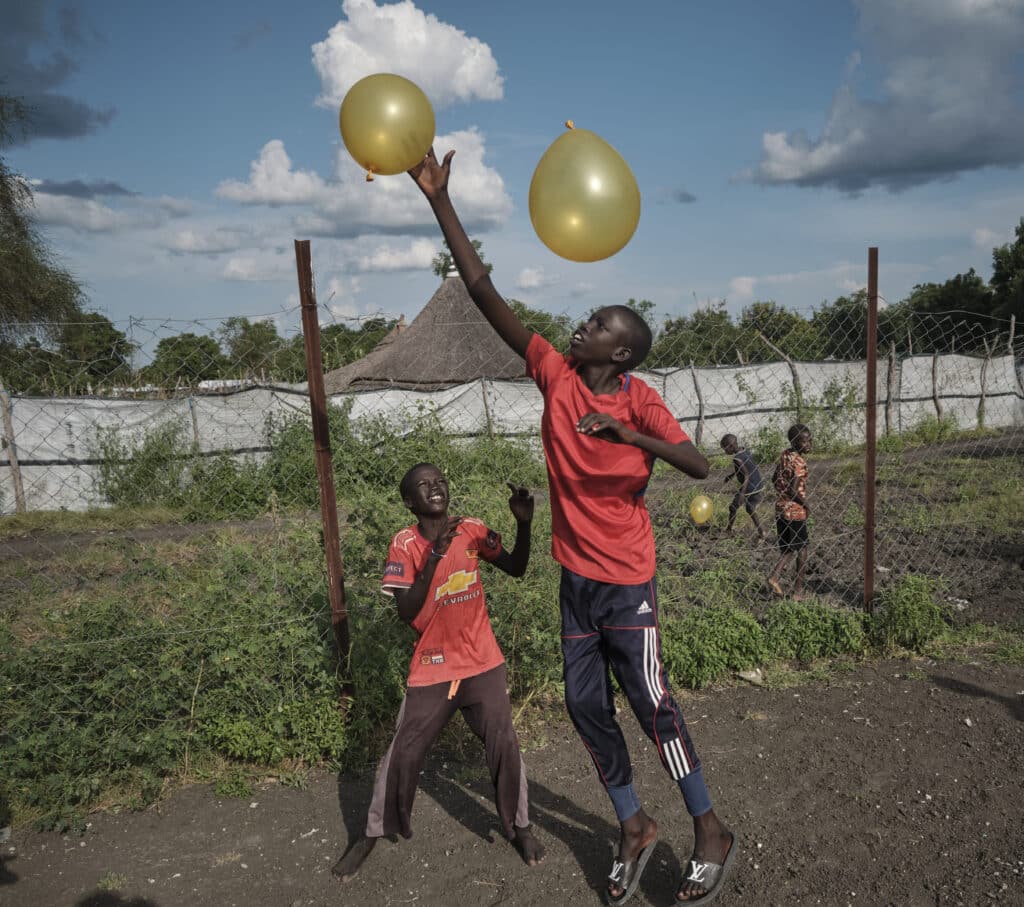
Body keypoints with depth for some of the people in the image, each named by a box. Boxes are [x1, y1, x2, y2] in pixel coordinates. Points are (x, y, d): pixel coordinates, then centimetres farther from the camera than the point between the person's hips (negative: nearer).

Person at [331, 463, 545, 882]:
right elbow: (406, 611, -20)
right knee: (402, 754, 6)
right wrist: (434, 556, -31)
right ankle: (374, 832, 27)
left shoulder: (471, 530, -6)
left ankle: (520, 826, 25)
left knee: (504, 745, 3)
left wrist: (523, 523, -19)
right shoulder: (404, 544, -14)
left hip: (482, 662, 2)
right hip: (432, 668, -1)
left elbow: (516, 569, -2)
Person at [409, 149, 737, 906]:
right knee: (587, 706, 12)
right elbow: (487, 297, -3)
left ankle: (711, 834, 24)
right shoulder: (556, 377, -2)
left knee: (652, 705, 2)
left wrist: (631, 435, -35)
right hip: (575, 576, 5)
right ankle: (634, 829, 32)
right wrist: (439, 200, -4)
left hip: (625, 581, -5)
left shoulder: (639, 399, -11)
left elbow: (698, 465, -21)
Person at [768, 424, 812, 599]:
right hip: (796, 511, -7)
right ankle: (798, 590, 15)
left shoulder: (784, 455, 5)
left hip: (781, 508, 7)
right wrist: (805, 504, -9)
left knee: (787, 549, 17)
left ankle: (775, 576, -3)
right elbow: (793, 490, -23)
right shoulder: (799, 462, -19)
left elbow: (774, 479, 15)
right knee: (802, 549, 9)